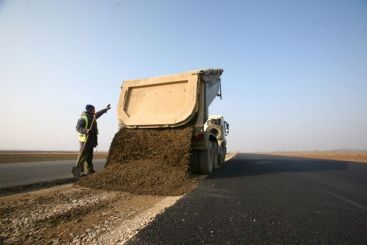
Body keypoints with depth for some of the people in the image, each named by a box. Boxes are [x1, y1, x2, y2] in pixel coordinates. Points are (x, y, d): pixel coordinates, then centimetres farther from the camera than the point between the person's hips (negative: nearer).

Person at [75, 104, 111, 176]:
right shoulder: (83, 118, -12)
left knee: (89, 156, 14)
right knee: (82, 156, -6)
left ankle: (89, 170, 22)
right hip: (85, 140, -9)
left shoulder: (92, 117, 14)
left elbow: (98, 114, 31)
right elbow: (78, 128, -19)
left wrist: (106, 109, 37)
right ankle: (79, 171, -1)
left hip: (91, 140, 9)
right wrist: (85, 130, -35)